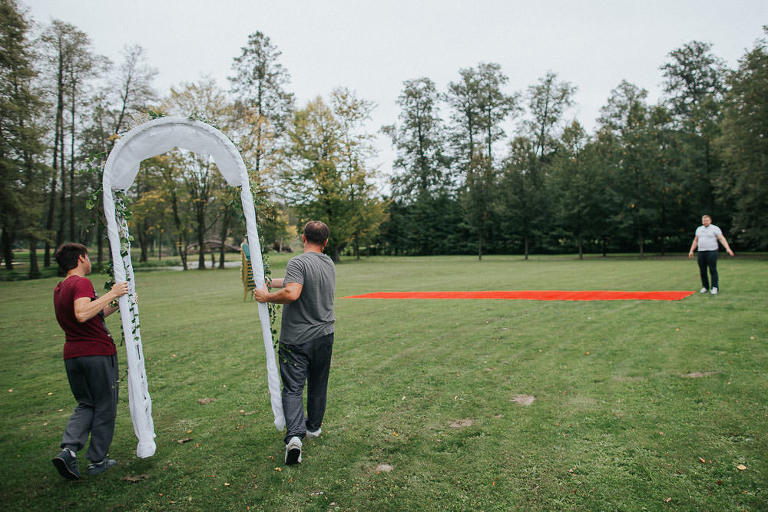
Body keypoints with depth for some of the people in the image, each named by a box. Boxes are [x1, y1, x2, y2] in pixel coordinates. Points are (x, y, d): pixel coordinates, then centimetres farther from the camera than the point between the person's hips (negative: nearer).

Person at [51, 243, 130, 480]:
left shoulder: (59, 289, 15)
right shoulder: (81, 283, -14)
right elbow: (82, 314, -32)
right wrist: (111, 294, -26)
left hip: (72, 355, 8)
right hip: (98, 353, -8)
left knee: (85, 405, 19)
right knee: (105, 408, 7)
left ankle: (68, 449, 1)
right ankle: (97, 460, 15)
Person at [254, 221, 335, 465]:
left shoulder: (298, 262, -16)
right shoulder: (329, 264, 8)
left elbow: (291, 293, -31)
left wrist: (266, 297, -14)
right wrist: (270, 282, 22)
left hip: (295, 339, -5)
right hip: (324, 335, 6)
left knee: (293, 388, 0)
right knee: (318, 384, 19)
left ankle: (294, 436, -14)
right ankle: (313, 426, 35)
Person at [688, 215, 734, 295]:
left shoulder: (715, 228, -1)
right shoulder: (699, 229, 15)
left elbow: (722, 239, -10)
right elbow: (695, 241, 23)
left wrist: (728, 248, -22)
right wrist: (691, 251, 18)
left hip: (712, 252, -5)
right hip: (701, 252, 5)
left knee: (713, 270, -7)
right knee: (702, 271, 5)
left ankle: (715, 288, -4)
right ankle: (705, 287, 16)